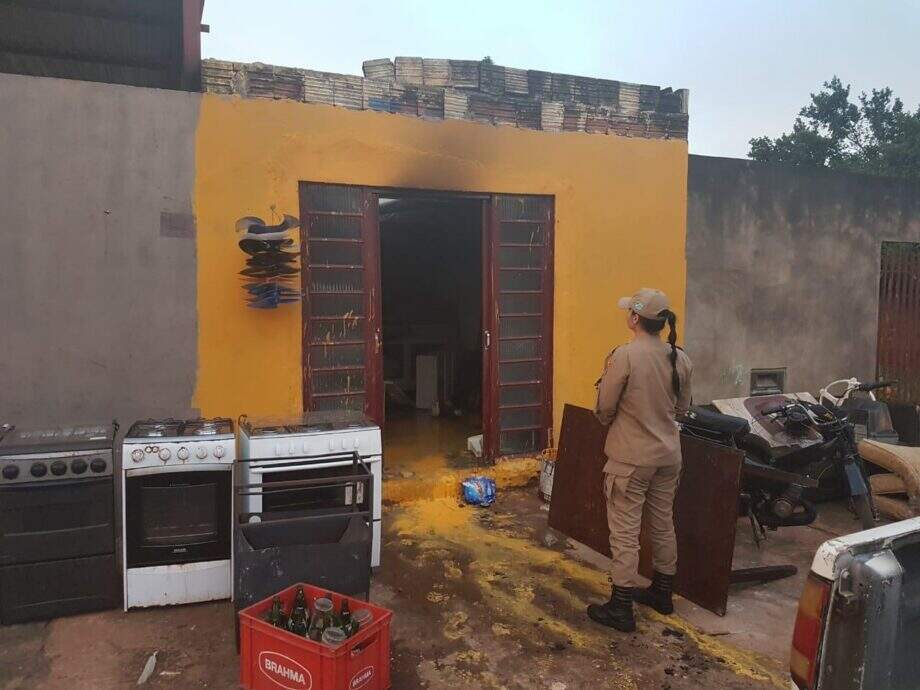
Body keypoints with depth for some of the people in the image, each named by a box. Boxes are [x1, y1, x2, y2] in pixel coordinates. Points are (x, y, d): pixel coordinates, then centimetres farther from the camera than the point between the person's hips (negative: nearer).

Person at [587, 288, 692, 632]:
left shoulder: (625, 355, -19)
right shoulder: (680, 358, 0)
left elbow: (604, 407, -13)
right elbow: (681, 408, 9)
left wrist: (610, 419, 9)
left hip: (631, 458, -6)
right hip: (668, 455, 7)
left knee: (625, 532, 3)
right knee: (663, 525, 19)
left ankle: (621, 608, 11)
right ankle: (661, 592, 35)